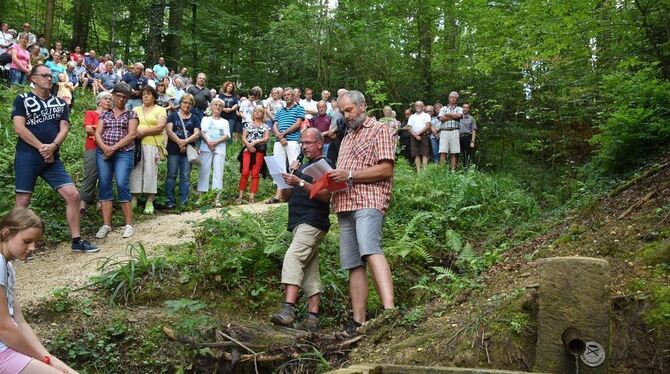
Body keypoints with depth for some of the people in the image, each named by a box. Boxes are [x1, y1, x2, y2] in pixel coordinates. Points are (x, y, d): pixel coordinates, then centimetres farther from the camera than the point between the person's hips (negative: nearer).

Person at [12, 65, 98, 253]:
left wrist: (52, 147, -13)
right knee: (23, 201, -3)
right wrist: (41, 148, -11)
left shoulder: (60, 103, 16)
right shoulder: (22, 99, 4)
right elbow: (19, 128, -6)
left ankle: (76, 241, 4)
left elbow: (64, 128, 5)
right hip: (27, 156, -4)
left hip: (52, 158, 4)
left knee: (73, 195, -4)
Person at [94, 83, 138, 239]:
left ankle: (129, 224, -10)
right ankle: (106, 224, 2)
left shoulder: (131, 114, 7)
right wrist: (104, 147, -13)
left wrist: (114, 148, -13)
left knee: (122, 184, -15)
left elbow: (131, 134, -5)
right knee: (104, 186, -1)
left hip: (124, 153, -3)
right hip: (103, 153, 3)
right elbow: (97, 133, 7)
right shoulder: (105, 114, 16)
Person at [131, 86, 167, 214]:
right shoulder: (136, 110, 22)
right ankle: (134, 199, 4)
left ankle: (150, 201, -3)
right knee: (135, 170, -1)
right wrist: (134, 132, -9)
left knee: (150, 171, -6)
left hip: (152, 145, -3)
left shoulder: (160, 110, 8)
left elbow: (160, 127, -6)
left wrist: (142, 132, -12)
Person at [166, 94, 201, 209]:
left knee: (185, 176, 1)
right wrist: (179, 142, -14)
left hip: (188, 150, 2)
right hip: (173, 150, -1)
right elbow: (169, 131, -4)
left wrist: (185, 141, -14)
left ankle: (183, 202, 4)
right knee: (171, 175, -1)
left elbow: (197, 134, 1)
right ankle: (170, 201, 2)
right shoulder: (173, 115, 9)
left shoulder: (194, 119, 13)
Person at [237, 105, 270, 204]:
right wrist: (249, 145, -13)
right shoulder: (248, 124, 15)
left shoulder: (265, 126, 13)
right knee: (245, 172, -12)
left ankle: (252, 197, -2)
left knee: (255, 174, -2)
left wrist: (255, 142, -16)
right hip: (248, 149, 0)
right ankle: (241, 195, -8)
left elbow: (266, 138, -1)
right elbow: (243, 137, 5)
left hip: (260, 150, 0)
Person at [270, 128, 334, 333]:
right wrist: (290, 176, 6)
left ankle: (288, 309, -34)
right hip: (300, 223, 9)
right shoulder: (303, 167, 26)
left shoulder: (325, 165, 0)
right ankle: (312, 319, 4)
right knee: (310, 271, 5)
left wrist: (300, 183, -22)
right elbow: (286, 196, 23)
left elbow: (325, 195, -16)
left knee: (293, 257, -25)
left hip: (313, 222, -9)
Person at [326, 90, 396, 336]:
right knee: (353, 264, 0)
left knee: (370, 250, -29)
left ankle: (389, 309, -40)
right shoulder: (347, 138, 30)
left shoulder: (380, 130, 6)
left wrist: (350, 175, -12)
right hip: (344, 205, 8)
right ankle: (358, 322, -1)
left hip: (368, 201, -7)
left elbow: (386, 169, -7)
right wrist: (332, 178, 9)